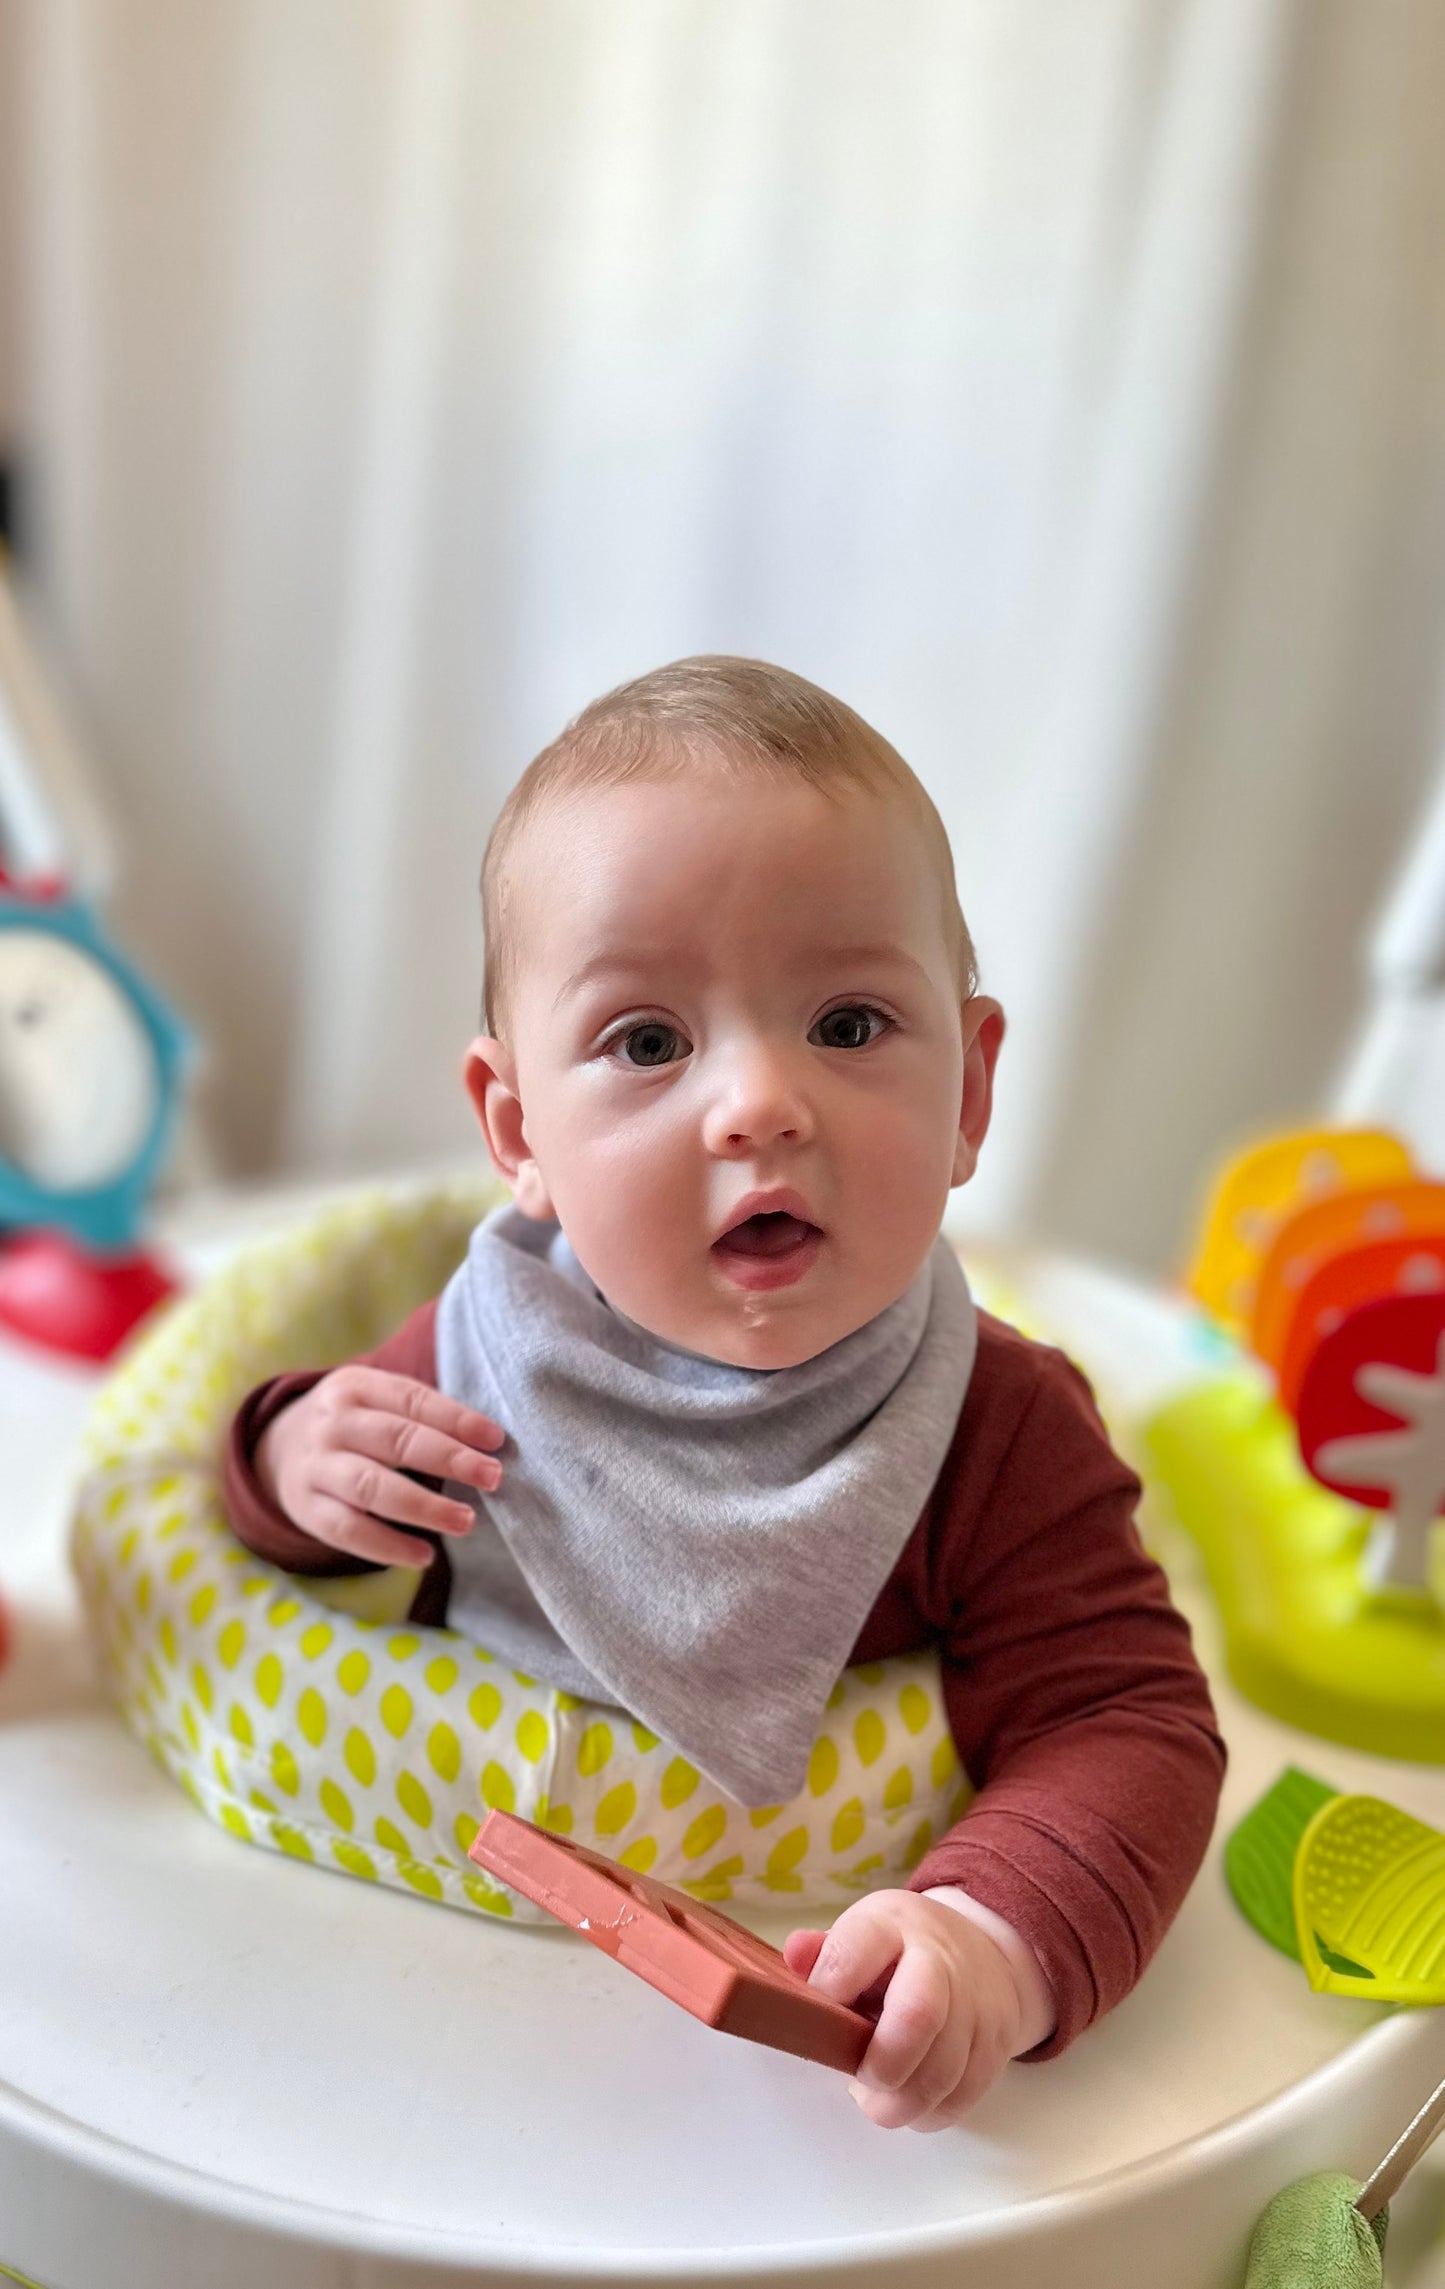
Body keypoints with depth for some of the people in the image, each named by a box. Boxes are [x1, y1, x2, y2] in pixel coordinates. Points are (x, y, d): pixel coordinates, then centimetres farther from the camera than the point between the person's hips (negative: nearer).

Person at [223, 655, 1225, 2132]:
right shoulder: (484, 1352, -11)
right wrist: (291, 1463, -16)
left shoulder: (1003, 1437, -19)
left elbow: (1127, 1728, -22)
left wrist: (1002, 1942, -41)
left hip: (788, 1999, 1)